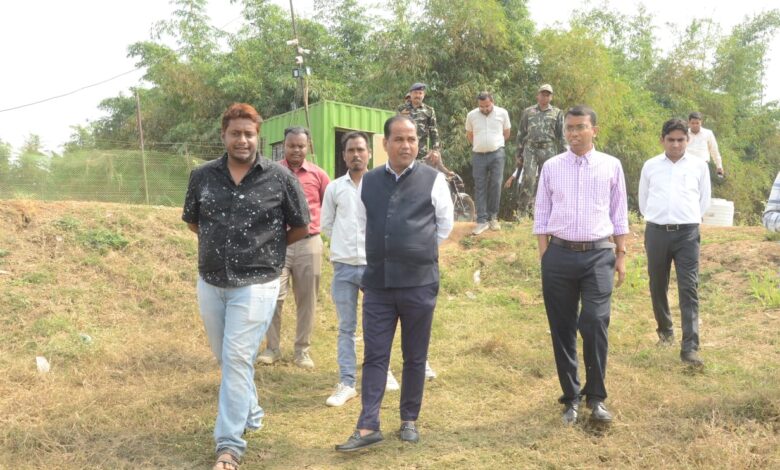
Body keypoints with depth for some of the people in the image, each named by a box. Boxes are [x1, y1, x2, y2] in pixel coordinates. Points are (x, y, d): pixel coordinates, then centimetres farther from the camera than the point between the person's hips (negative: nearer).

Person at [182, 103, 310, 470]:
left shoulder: (280, 178, -7)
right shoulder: (202, 176, 1)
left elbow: (301, 226, 4)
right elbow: (192, 221, 18)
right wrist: (220, 246, 11)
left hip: (255, 284, -4)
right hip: (210, 283, 4)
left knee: (237, 360, -9)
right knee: (225, 358, 17)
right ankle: (250, 414, 41)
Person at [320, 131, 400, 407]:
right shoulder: (334, 188, 6)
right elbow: (326, 224, 14)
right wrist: (344, 243, 10)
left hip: (374, 265, -2)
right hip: (343, 267, 2)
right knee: (346, 328, 7)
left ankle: (383, 372, 30)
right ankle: (346, 384, 13)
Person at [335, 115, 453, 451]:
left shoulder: (433, 179, -3)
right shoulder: (368, 182, 5)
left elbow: (445, 225, 8)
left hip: (419, 283, -2)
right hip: (377, 283, 2)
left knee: (415, 357, 10)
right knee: (374, 356, 3)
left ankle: (409, 420, 24)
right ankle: (368, 427, 8)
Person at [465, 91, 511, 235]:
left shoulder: (502, 113, -2)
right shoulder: (471, 115, 0)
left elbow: (506, 133, 11)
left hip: (497, 154, -1)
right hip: (478, 156, 1)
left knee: (495, 186, 0)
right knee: (480, 188, 1)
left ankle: (493, 217, 13)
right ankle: (482, 220, 4)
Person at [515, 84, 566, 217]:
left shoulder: (557, 113, 11)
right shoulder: (528, 112, 13)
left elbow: (561, 136, 9)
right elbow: (521, 134, 14)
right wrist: (519, 154, 9)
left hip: (548, 150, 1)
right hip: (530, 148, -1)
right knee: (528, 178, -14)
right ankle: (522, 209, -13)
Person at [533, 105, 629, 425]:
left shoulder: (611, 166, 5)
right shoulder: (551, 167, 6)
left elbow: (619, 214, 9)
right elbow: (541, 215, 8)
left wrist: (621, 255, 7)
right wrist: (544, 257, 2)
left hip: (598, 255, -1)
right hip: (560, 255, 1)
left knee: (595, 324, -9)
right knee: (562, 329, 7)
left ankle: (596, 397, 9)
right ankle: (571, 397, 21)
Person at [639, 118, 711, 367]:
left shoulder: (699, 166, 5)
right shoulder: (650, 166, 7)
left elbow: (704, 200, 12)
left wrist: (688, 220, 11)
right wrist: (656, 219, 13)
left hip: (687, 233, -1)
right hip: (656, 232, 2)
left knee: (689, 290, -8)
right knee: (657, 287, 11)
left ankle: (690, 347, -9)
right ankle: (665, 330, 35)